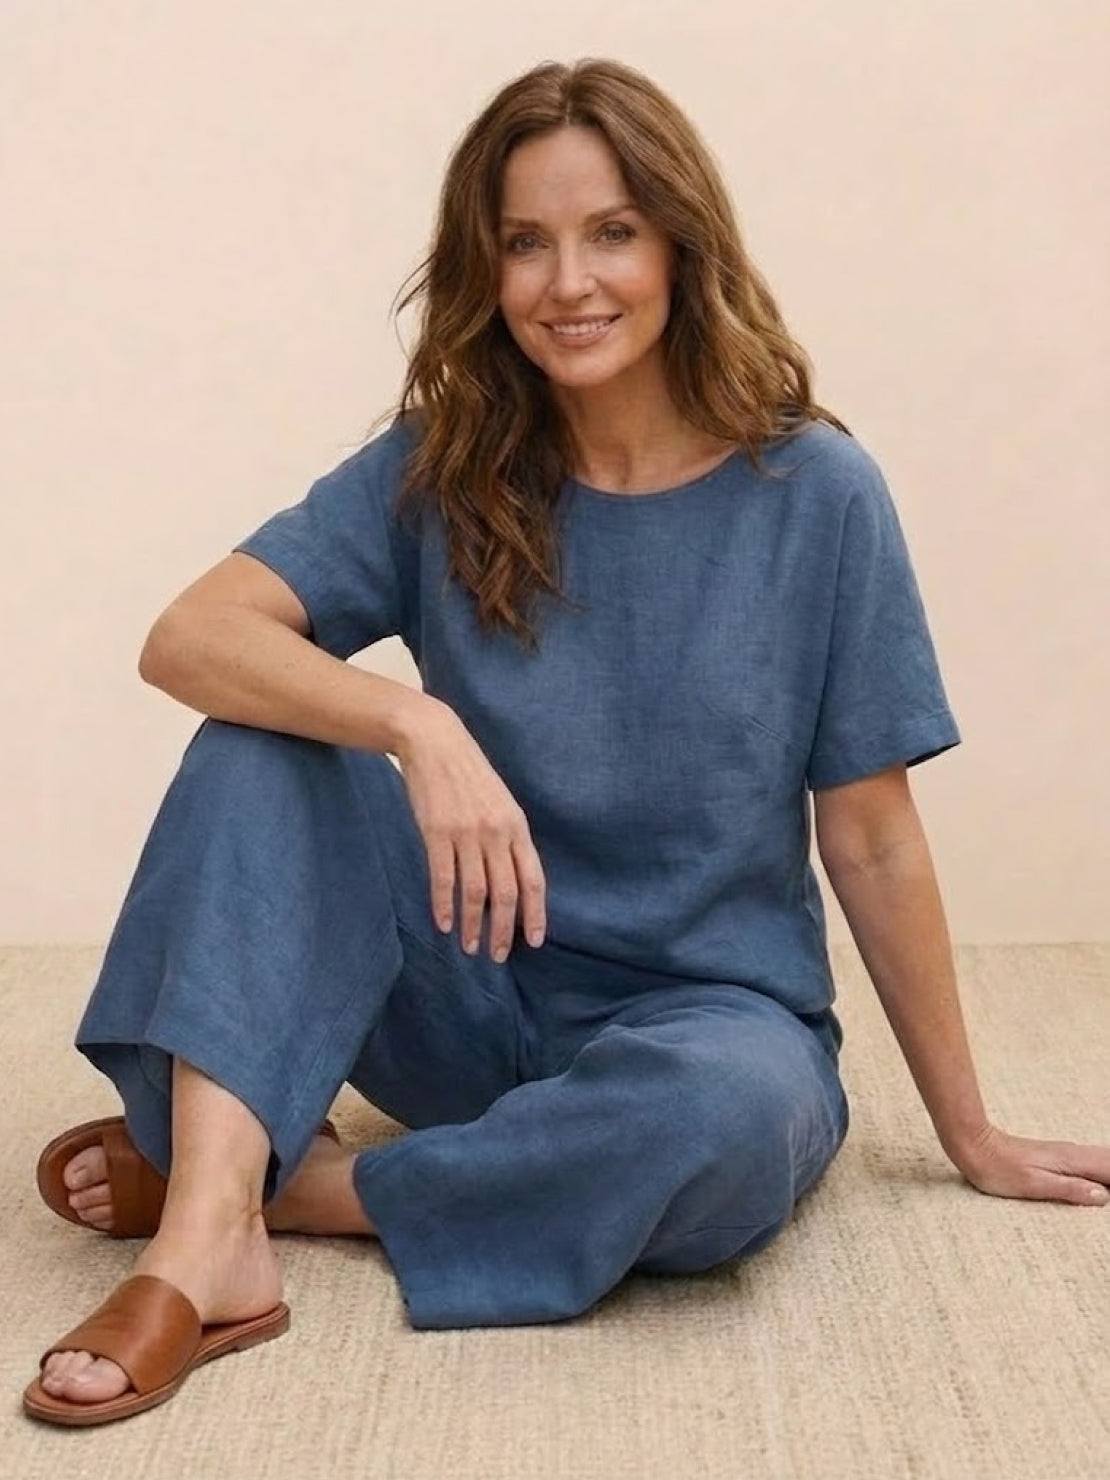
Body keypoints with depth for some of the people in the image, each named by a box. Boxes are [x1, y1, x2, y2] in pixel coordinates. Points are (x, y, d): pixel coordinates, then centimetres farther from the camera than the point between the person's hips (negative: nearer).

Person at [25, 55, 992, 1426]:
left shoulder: (815, 493, -10)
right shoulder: (440, 473, -4)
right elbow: (187, 636, -17)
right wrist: (415, 725, -35)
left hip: (714, 1014, -1)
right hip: (479, 1003, 2)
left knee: (729, 1114, -37)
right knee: (265, 733, -20)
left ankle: (278, 1177, -17)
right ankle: (208, 1235, -31)